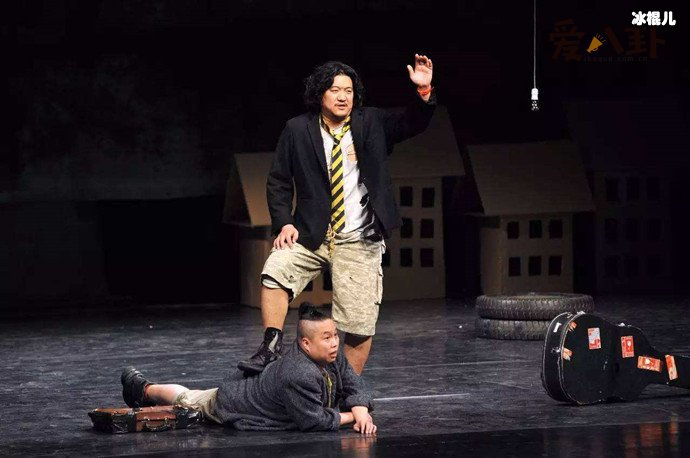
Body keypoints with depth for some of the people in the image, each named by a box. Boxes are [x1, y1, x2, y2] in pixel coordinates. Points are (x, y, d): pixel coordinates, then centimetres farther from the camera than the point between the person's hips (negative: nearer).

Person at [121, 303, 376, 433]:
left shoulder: (333, 355, -17)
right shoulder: (300, 376, -44)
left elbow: (352, 384, -9)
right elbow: (314, 420, -41)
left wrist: (362, 411, -28)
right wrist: (351, 417, -30)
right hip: (226, 404, -6)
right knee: (186, 399, 23)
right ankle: (145, 390, 51)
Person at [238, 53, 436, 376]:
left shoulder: (371, 123, 4)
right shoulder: (298, 131, 2)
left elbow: (413, 123, -3)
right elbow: (278, 181, 5)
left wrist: (424, 92, -22)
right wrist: (284, 223, -8)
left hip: (359, 243, 0)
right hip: (311, 234, 0)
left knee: (360, 325, -3)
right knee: (275, 270, -26)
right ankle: (272, 347, -14)